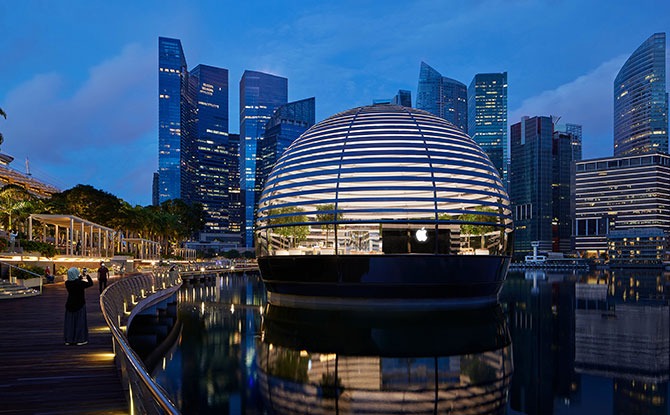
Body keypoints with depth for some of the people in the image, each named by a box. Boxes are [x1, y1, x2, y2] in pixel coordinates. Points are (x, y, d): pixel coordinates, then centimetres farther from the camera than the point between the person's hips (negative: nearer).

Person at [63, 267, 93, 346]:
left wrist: (80, 277, 22)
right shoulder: (80, 283, -20)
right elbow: (91, 283, -7)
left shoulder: (67, 283, -6)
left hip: (70, 304, 5)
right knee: (80, 321, 5)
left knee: (70, 321, 12)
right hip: (80, 304, -4)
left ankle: (68, 340, 16)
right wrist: (87, 276, 6)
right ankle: (80, 340, 8)